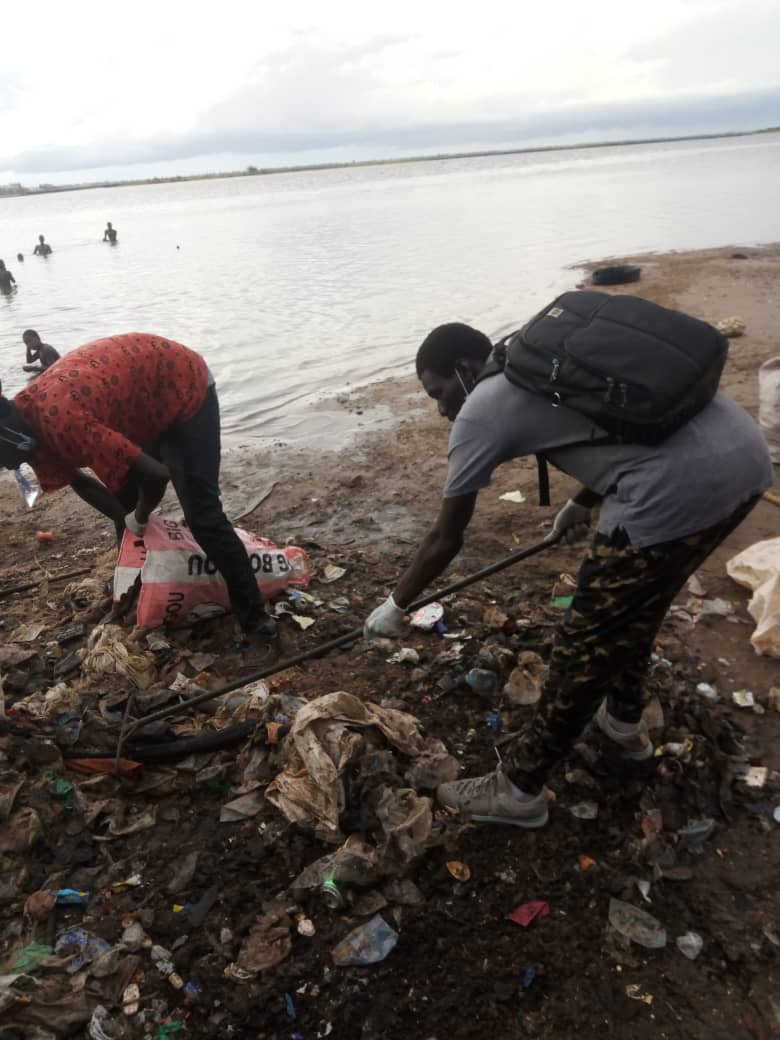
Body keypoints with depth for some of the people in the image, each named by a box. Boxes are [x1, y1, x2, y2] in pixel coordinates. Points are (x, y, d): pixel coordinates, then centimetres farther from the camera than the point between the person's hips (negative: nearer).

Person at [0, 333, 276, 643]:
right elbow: (75, 477, 9)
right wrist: (128, 519, 0)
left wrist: (139, 519, -13)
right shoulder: (27, 418, -6)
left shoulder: (58, 421, -36)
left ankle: (253, 615, -6)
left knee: (202, 516, -14)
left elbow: (156, 474, -34)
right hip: (140, 402, 9)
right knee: (124, 503, 15)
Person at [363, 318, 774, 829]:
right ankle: (625, 723, 50)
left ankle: (520, 789, 22)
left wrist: (395, 605, 21)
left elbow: (446, 541, 6)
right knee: (637, 605, 28)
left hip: (681, 486, -9)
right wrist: (582, 505, 44)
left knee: (585, 646, 5)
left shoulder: (481, 410, 0)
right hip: (745, 452, 9)